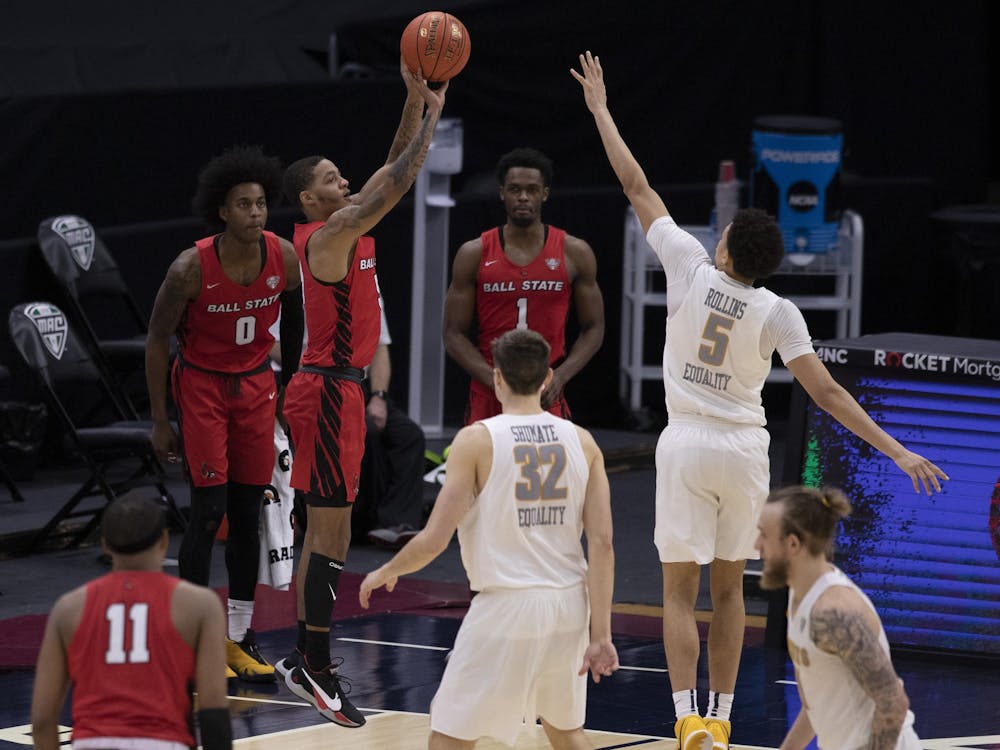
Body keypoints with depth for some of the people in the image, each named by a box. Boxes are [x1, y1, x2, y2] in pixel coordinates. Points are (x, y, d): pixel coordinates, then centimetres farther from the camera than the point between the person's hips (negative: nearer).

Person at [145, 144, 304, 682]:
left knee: (248, 513, 5)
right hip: (201, 384, -4)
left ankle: (238, 638, 14)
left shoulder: (284, 257, -10)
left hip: (256, 385, 4)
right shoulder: (192, 267, -22)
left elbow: (293, 323, 9)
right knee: (209, 511, -9)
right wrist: (161, 421, -10)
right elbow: (157, 339, -11)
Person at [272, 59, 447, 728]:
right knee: (332, 533, -9)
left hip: (338, 389, 10)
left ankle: (308, 657, 18)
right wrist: (431, 113, -12)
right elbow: (397, 185, -20)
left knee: (326, 529, 13)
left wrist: (416, 105, 7)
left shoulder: (344, 229, 11)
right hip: (328, 392, -10)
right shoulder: (329, 236, -16)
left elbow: (392, 176, 15)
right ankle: (316, 666, -8)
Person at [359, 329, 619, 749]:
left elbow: (435, 540, -11)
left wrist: (384, 573, 8)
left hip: (507, 605, -5)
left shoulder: (476, 441, -8)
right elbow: (602, 543, -2)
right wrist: (600, 634, 0)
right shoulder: (582, 442, 3)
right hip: (569, 604, 5)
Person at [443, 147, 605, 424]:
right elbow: (455, 334, 2)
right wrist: (495, 380, -14)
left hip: (547, 399, 0)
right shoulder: (474, 255, 2)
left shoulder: (574, 253, 3)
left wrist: (559, 377, -10)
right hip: (488, 399, 0)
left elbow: (593, 329, 8)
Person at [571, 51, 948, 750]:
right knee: (729, 588, 14)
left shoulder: (692, 268, -9)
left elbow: (637, 187, -1)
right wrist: (895, 450, -11)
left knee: (681, 590, 0)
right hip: (745, 451, 1)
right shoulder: (778, 313, -9)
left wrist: (600, 109, 8)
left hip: (688, 443, -1)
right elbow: (824, 390, -13)